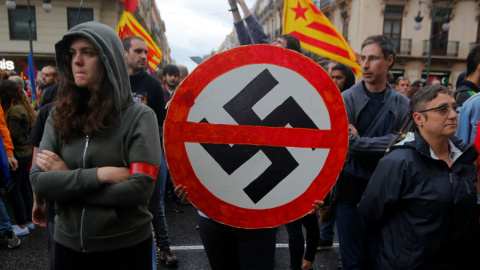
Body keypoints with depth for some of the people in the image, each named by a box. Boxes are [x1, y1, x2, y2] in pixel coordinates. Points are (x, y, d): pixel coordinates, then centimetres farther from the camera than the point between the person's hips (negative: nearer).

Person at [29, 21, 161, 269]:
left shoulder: (139, 116, -12)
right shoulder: (59, 115, 0)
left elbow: (140, 188, -20)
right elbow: (38, 181, -8)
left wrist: (66, 179, -14)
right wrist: (100, 174, -21)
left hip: (126, 246, -3)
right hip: (68, 243, 4)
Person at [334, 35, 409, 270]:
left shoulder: (402, 105, 4)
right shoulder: (347, 98, -4)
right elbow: (347, 144, -14)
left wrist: (360, 141, -12)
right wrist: (382, 145, -12)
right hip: (351, 188, -2)